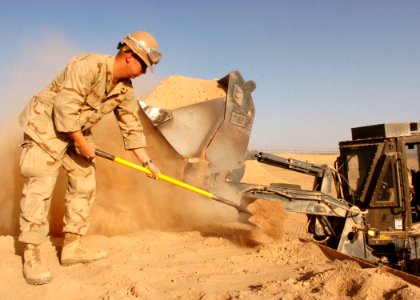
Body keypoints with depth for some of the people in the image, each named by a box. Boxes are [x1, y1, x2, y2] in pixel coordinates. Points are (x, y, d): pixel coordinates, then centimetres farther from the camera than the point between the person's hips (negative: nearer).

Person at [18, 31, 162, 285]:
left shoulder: (126, 89, -1)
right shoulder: (90, 66, -26)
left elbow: (132, 127, 4)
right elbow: (64, 106, -28)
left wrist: (147, 162, 1)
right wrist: (82, 143, -21)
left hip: (78, 130, 9)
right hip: (46, 123, -8)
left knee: (84, 185, 6)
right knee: (40, 188, -10)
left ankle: (72, 247, 15)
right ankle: (31, 255, -2)